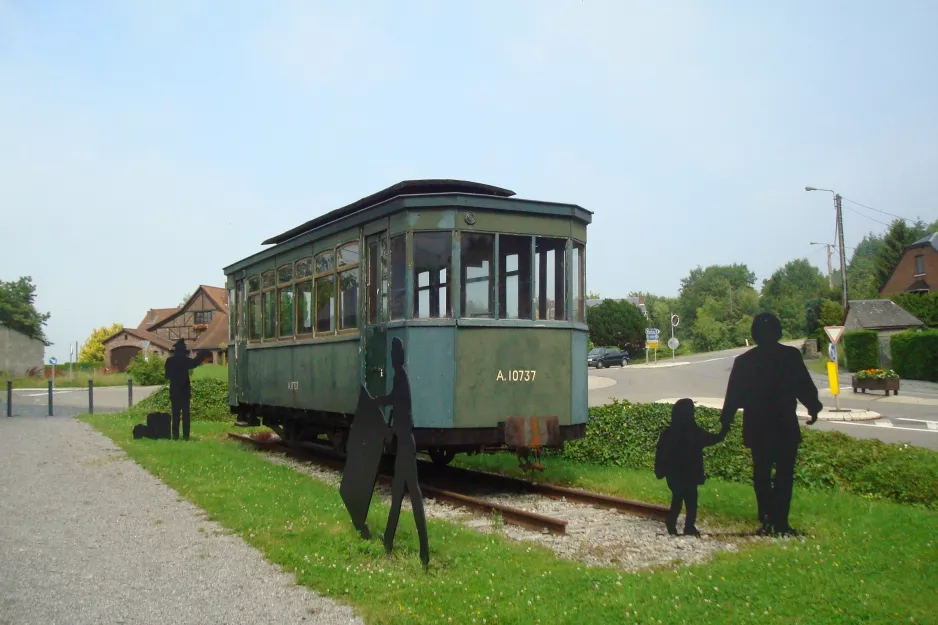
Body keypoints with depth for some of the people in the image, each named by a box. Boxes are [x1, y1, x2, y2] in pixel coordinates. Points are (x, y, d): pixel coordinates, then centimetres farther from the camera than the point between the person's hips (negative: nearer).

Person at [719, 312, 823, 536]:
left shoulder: (743, 361, -1)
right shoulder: (791, 356, -7)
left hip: (757, 427, 2)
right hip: (785, 425, -2)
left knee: (761, 473, 7)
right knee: (784, 473, 3)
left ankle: (767, 520, 9)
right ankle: (780, 522, 3)